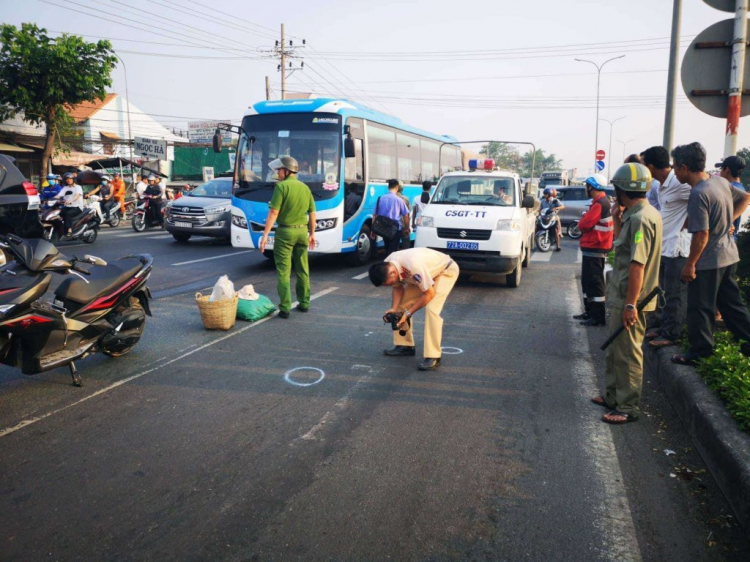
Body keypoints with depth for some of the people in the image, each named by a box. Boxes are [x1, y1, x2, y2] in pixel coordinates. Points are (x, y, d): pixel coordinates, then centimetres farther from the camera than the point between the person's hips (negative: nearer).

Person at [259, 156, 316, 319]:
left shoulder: (281, 186, -11)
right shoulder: (305, 187, 8)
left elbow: (274, 212, -16)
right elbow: (312, 213, 11)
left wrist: (265, 235, -15)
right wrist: (312, 234, 21)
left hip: (285, 232, -6)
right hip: (302, 231, 6)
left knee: (283, 272, -1)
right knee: (303, 270, 15)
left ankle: (285, 308, -2)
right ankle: (304, 303, 24)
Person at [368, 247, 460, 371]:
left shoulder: (413, 266, -42)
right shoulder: (386, 266, -19)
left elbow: (429, 293, -31)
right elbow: (398, 287, -1)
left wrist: (408, 313, -26)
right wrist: (394, 308, -17)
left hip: (446, 270, -8)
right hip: (426, 272, 8)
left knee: (431, 309, -26)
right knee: (401, 303, 3)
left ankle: (433, 357, -19)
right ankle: (405, 345, 15)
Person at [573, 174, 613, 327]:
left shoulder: (599, 203, -18)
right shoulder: (603, 201, 16)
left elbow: (584, 224, -21)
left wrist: (582, 219, -1)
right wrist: (586, 219, -1)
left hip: (594, 249, -11)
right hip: (593, 248, 11)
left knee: (594, 283, -8)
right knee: (588, 281, 17)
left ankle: (598, 317, -5)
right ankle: (590, 311, 27)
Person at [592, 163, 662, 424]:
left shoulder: (640, 218, -21)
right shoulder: (637, 214, 10)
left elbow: (638, 265, -24)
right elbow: (623, 248, 17)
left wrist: (630, 305, -24)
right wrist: (617, 220, 8)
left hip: (629, 300, -10)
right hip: (622, 297, 10)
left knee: (627, 354, 0)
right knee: (616, 351, 20)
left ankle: (628, 408, 12)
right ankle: (614, 396, 33)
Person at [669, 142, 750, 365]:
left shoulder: (698, 194, -23)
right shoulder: (720, 181, 3)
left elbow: (702, 235, -24)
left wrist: (690, 264, -16)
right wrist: (729, 219, 13)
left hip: (709, 260, -8)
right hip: (729, 255, 8)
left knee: (700, 308, 4)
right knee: (732, 303, 19)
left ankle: (699, 351, 14)